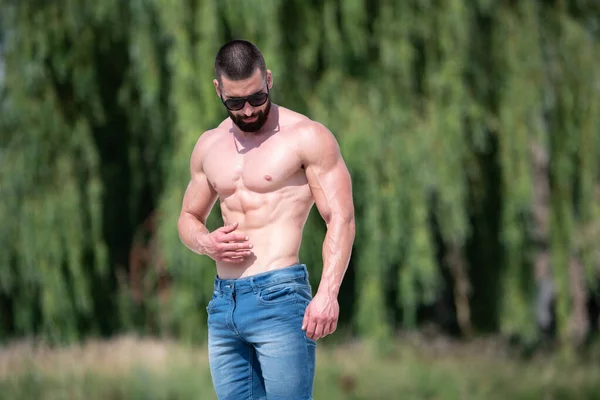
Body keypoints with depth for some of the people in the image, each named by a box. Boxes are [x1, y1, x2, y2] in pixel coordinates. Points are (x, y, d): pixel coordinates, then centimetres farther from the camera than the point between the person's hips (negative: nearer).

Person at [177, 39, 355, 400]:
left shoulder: (306, 137, -2)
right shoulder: (209, 146, 16)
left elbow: (341, 218, -8)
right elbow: (189, 218, 27)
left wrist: (327, 294, -21)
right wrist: (205, 242, 1)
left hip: (279, 297, -6)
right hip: (224, 304, 6)